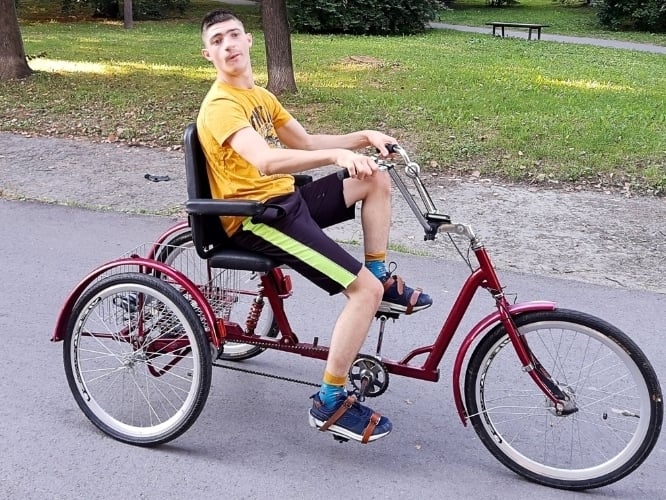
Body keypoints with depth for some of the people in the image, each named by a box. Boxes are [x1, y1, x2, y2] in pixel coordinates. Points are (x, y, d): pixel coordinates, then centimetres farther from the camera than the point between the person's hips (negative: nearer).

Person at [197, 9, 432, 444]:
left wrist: (363, 137, 4)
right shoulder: (221, 106, -16)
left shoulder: (259, 95, 16)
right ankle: (331, 403, -7)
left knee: (376, 179, 7)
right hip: (256, 218, -9)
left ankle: (383, 279, 14)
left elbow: (306, 142, 17)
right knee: (364, 290, -17)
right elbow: (266, 162, -34)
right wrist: (336, 155, -43)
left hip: (284, 199, 9)